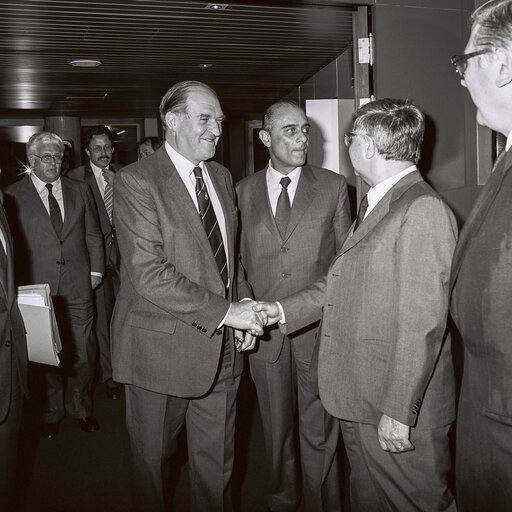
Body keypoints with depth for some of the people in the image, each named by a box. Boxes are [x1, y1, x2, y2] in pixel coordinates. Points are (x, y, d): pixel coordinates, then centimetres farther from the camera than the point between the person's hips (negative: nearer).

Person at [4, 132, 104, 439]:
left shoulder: (80, 191, 10)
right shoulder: (14, 195, 1)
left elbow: (93, 235, 13)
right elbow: (11, 243, 1)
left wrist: (96, 269, 4)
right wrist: (21, 284, -4)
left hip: (78, 286, 2)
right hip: (38, 288, -2)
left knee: (82, 353, 6)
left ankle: (80, 407, 27)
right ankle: (51, 412, 27)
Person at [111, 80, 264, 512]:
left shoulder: (221, 176, 9)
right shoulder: (136, 181, -13)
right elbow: (149, 274, -22)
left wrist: (244, 307, 2)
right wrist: (225, 311, -21)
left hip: (221, 347, 6)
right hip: (161, 348, -5)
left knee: (216, 464, 19)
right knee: (153, 460, 16)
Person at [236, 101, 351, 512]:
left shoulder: (333, 186, 1)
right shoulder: (244, 192, 4)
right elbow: (240, 259, 8)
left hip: (319, 328, -1)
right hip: (264, 329, 2)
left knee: (319, 433, 8)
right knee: (277, 430, 18)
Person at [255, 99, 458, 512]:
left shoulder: (423, 210, -19)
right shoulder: (374, 204, 12)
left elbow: (422, 323, -22)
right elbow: (342, 282, 15)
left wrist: (399, 411, -21)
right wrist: (282, 311, 8)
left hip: (400, 412, -9)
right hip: (360, 400, 9)